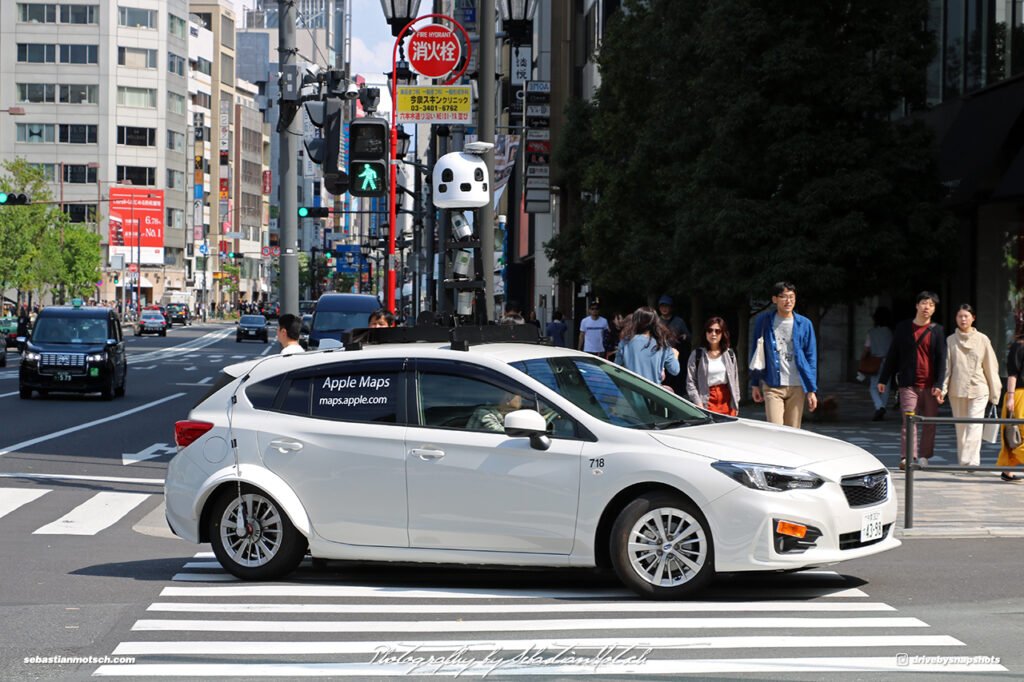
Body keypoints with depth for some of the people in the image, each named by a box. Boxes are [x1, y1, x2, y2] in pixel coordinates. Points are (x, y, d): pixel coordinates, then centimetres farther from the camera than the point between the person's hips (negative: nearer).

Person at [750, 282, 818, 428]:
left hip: (797, 388, 1)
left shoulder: (804, 324, 5)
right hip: (772, 387, -1)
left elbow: (811, 358, 7)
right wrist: (754, 384, 10)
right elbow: (756, 353, 12)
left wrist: (812, 390, 2)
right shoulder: (764, 320, 4)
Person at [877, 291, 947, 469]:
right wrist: (883, 379, 13)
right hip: (908, 384, 0)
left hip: (930, 385, 1)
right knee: (908, 421, -11)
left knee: (929, 422, 3)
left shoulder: (937, 330, 6)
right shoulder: (903, 328, 9)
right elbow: (892, 355, 15)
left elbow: (941, 359, 1)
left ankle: (924, 456, 12)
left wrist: (939, 385, -9)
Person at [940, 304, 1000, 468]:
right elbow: (946, 367, 6)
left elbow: (991, 367, 8)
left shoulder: (982, 340, 5)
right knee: (961, 428, 5)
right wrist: (942, 388, -5)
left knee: (974, 425, -14)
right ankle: (964, 461, 15)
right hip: (957, 390, 2)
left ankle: (972, 461, -20)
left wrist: (994, 393, 7)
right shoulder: (951, 340, 7)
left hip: (978, 388, -2)